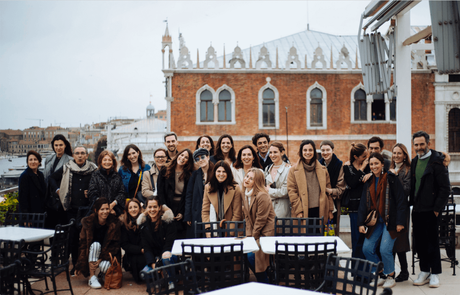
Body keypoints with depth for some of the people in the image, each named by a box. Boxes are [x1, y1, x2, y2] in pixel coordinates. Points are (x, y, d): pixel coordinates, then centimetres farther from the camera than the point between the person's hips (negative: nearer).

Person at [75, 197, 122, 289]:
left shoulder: (115, 223, -11)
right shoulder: (88, 222, -11)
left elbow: (115, 245, -10)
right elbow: (83, 244, -8)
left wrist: (101, 259, -22)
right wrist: (80, 266, -14)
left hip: (107, 254, 0)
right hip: (91, 255, 1)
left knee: (105, 267, -33)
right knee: (95, 244, -32)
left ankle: (104, 274, 8)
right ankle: (92, 278, -23)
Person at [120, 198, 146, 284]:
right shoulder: (123, 223, -3)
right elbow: (124, 245, -6)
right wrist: (140, 250, -19)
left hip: (147, 252, 1)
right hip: (132, 254, -1)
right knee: (141, 260, -32)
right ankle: (138, 277, 2)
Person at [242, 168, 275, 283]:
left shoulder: (262, 196, -18)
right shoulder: (245, 194, 8)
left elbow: (261, 219, -16)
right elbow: (247, 216, 10)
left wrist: (254, 237, -12)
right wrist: (248, 235, 1)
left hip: (265, 232, -8)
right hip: (253, 232, 8)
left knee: (252, 256, -14)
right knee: (245, 255, -5)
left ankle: (264, 283, 7)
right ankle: (262, 279, 15)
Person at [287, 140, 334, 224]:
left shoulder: (323, 169, 12)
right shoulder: (294, 170, 2)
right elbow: (291, 191, -2)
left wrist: (330, 210, 11)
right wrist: (298, 210, -9)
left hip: (320, 211, 2)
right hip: (303, 213, -2)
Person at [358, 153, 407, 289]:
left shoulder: (391, 179, -6)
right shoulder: (369, 182, 11)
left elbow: (401, 201, -8)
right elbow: (363, 204, 11)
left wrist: (400, 222, -13)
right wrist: (361, 223, 3)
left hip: (390, 221, -6)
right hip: (375, 221, 6)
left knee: (385, 249, -14)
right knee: (367, 248, -1)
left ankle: (390, 276, 10)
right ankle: (381, 274, 17)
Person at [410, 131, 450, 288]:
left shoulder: (437, 161, -9)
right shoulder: (415, 162, 12)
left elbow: (445, 187, -11)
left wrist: (437, 208, -13)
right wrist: (412, 204, 8)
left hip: (431, 209, -6)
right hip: (417, 209, 6)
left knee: (432, 241, 1)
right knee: (419, 242, 9)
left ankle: (435, 274, 12)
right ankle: (424, 272, 21)